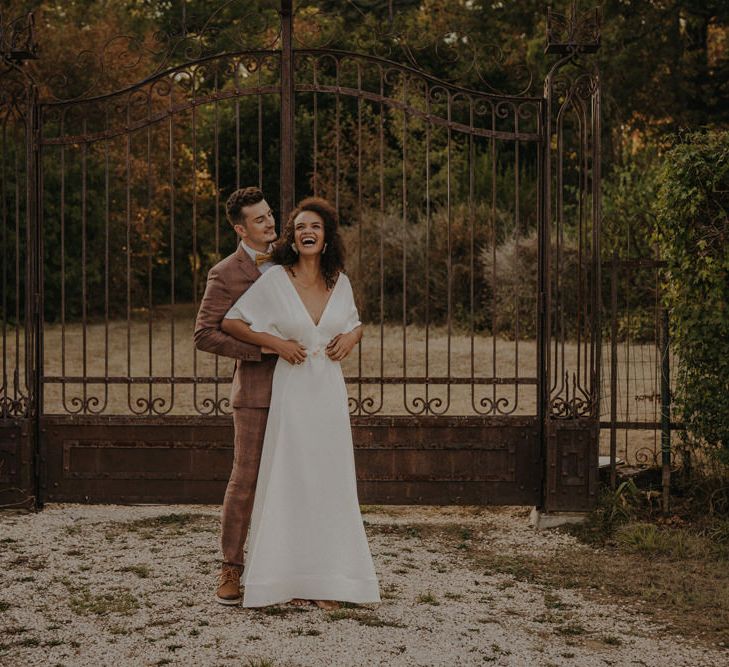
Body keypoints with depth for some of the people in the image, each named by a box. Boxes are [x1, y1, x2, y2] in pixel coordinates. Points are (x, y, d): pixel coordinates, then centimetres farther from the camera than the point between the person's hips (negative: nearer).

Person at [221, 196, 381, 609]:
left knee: (331, 483, 4)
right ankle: (290, 579, 7)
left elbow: (356, 324, 21)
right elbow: (231, 322, -1)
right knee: (290, 482, -1)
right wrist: (275, 342, -11)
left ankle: (329, 581, 12)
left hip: (330, 392, 3)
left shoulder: (340, 282, 6)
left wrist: (351, 338, -1)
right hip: (292, 391, -3)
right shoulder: (275, 281, -5)